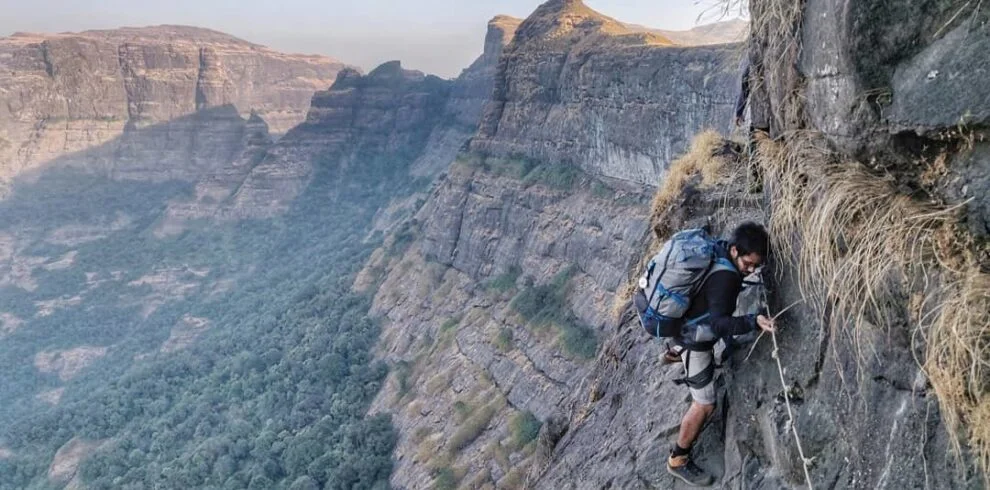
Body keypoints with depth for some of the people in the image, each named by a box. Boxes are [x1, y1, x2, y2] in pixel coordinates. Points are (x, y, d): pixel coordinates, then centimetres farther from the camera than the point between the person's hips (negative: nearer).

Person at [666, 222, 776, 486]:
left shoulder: (718, 249, -8)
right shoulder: (725, 277, -34)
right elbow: (720, 324, -39)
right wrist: (754, 321, -53)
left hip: (688, 324, 9)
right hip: (695, 339, -9)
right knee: (704, 405, 1)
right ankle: (678, 460, 15)